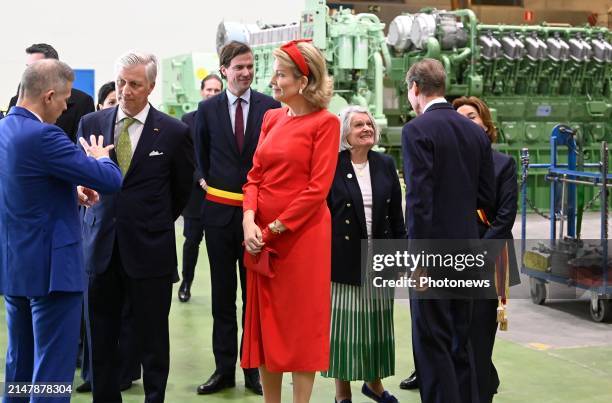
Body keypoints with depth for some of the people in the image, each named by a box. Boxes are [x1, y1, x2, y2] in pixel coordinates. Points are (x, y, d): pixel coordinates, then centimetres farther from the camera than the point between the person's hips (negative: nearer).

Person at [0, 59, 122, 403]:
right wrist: (101, 157, 2)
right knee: (53, 373, -1)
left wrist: (70, 191, 12)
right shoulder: (43, 136, -21)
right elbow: (111, 181, -19)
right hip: (50, 267, -9)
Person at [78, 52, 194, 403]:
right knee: (101, 337, 9)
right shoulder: (91, 123, 4)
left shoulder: (174, 132, -3)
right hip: (101, 245, 3)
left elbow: (182, 189, 9)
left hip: (149, 249, -2)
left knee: (152, 339, 7)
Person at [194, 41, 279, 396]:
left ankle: (254, 368, 15)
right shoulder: (208, 109, 3)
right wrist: (211, 183, 10)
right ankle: (224, 368, 16)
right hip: (220, 210, 2)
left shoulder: (271, 107, -3)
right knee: (223, 294, 8)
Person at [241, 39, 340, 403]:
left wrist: (275, 229, -13)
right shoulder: (271, 118, 12)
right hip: (262, 237, 6)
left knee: (302, 325, 2)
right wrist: (250, 221, -7)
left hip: (302, 235, -6)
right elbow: (255, 176, 9)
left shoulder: (325, 122, -7)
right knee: (265, 323, 11)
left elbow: (318, 189, -13)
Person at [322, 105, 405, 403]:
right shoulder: (332, 166, -6)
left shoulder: (385, 165, 6)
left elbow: (397, 214, 9)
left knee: (376, 322, 11)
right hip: (343, 258, -4)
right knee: (343, 322, 2)